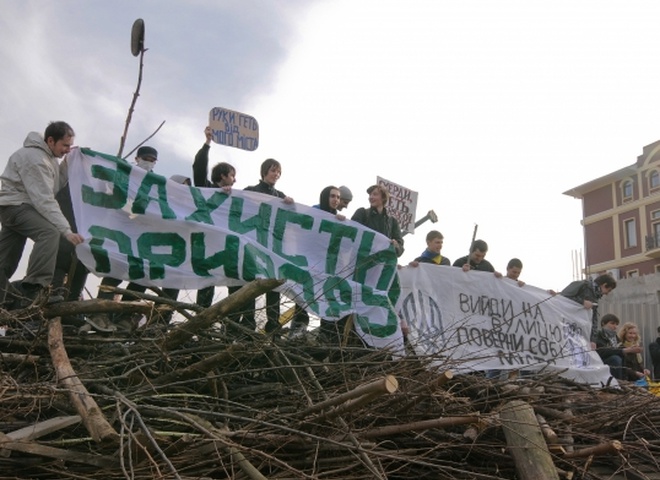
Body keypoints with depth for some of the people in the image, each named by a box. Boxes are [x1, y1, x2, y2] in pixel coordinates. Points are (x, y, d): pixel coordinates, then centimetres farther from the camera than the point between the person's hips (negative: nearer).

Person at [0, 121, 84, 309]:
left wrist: (67, 163, -5)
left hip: (16, 207, 10)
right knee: (50, 232, -33)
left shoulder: (48, 155, 10)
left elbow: (56, 186, 8)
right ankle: (32, 291, -38)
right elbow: (44, 200, -28)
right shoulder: (34, 158, -21)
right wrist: (66, 230, -33)